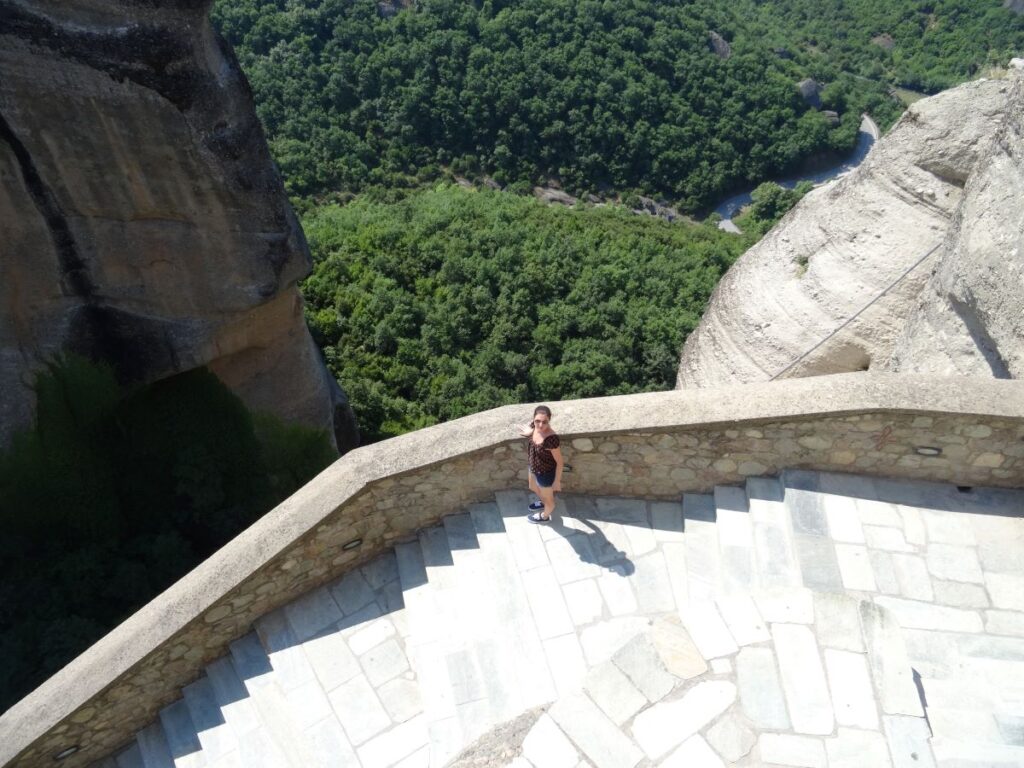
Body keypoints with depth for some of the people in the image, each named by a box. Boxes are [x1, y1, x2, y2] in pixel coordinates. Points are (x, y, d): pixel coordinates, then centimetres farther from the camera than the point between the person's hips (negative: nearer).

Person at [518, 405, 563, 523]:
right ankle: (544, 503, 67)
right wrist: (529, 430, -7)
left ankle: (545, 516, 56)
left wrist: (557, 481, -15)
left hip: (545, 473, -7)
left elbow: (559, 462, -24)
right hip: (534, 467, 8)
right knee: (533, 488, 36)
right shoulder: (535, 426, -20)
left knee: (547, 497, 25)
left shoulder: (551, 439, -40)